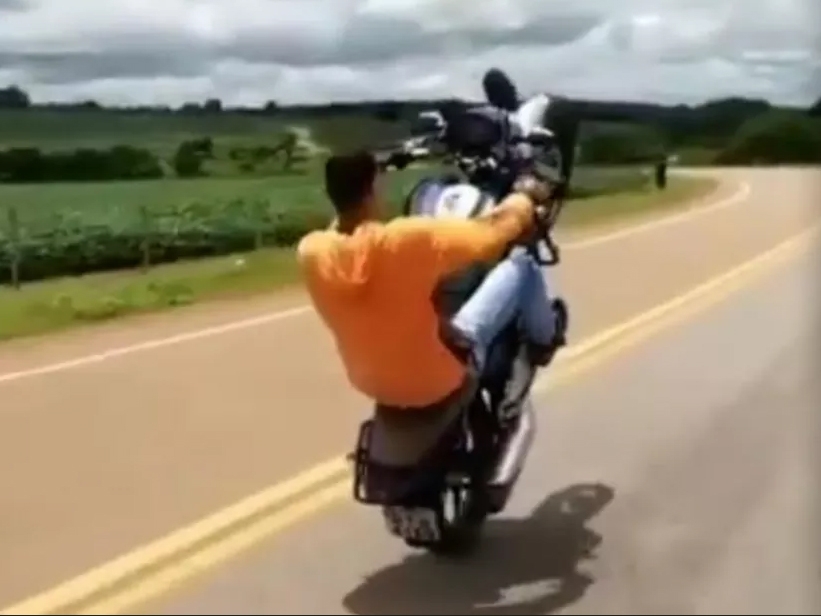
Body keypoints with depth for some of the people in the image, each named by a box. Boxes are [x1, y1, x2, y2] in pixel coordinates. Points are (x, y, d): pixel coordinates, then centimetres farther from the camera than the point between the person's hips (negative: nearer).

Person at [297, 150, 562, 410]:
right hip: (438, 378, -5)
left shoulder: (310, 251, -16)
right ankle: (543, 338, 35)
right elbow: (493, 229, -18)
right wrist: (527, 196, 2)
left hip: (372, 382, 6)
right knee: (522, 263, 4)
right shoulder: (405, 240, -31)